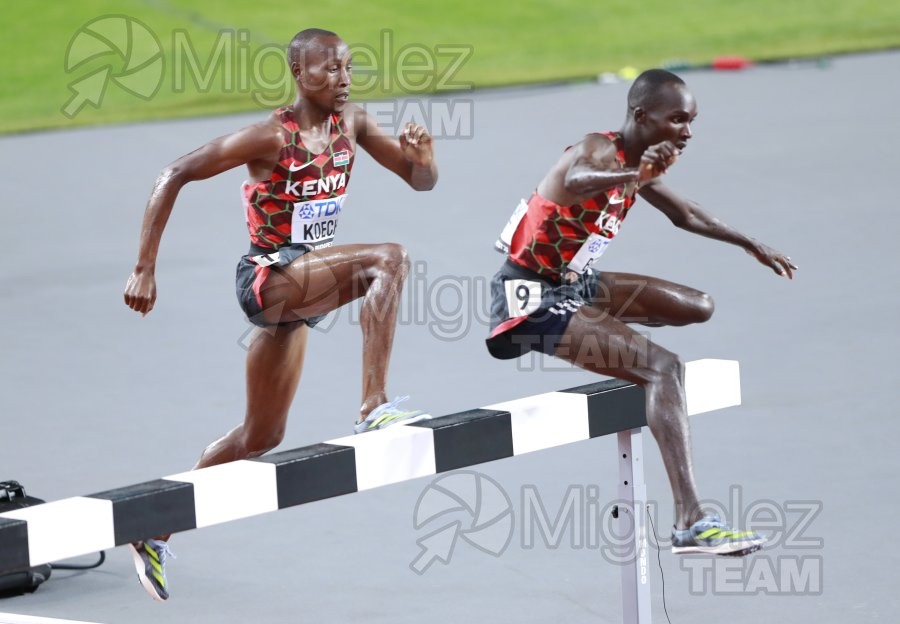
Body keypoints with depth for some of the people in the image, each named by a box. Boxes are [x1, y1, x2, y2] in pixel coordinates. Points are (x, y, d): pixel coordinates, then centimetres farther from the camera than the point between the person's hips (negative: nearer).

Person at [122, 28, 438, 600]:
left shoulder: (351, 124, 2)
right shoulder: (271, 138, -17)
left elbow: (422, 182, 8)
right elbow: (175, 176, -16)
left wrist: (424, 156, -17)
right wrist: (145, 269, -19)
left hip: (303, 286, 8)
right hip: (267, 276, -8)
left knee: (262, 436, 15)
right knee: (389, 260, -30)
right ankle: (375, 408, -32)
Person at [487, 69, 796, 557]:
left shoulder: (634, 163, 8)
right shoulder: (600, 150, -20)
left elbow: (685, 214, 28)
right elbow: (575, 180, -47)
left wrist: (750, 246, 36)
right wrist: (634, 177, -66)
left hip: (573, 285, 10)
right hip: (532, 298, -10)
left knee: (697, 307, 15)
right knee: (665, 369, -24)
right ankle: (689, 525, -32)